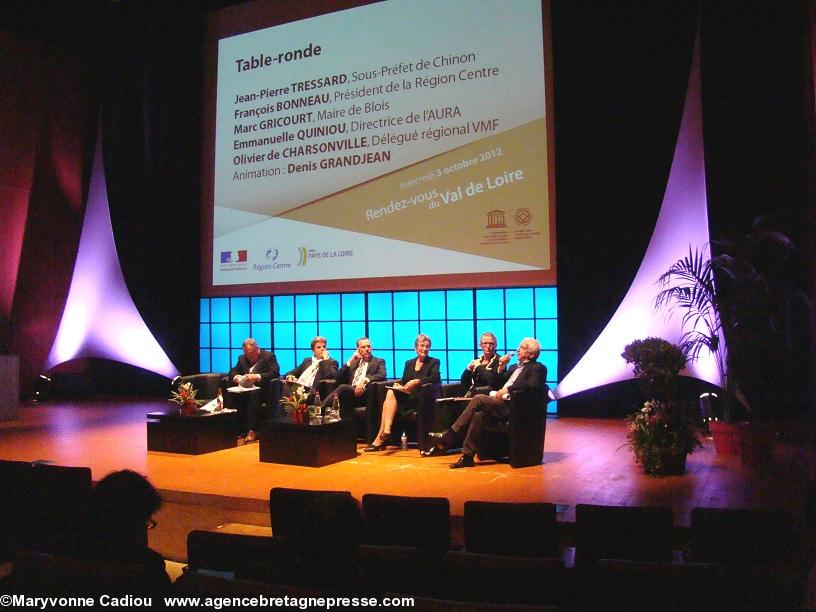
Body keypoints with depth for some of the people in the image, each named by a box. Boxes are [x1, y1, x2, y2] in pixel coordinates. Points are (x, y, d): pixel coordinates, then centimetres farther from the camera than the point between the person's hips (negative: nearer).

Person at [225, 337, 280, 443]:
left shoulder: (269, 356, 2)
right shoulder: (242, 359, 19)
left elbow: (275, 373, -11)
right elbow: (232, 372, 20)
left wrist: (257, 377, -23)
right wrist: (235, 377, -6)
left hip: (261, 389, -5)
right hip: (245, 389, 5)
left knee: (254, 394, -38)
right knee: (230, 394, -26)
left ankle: (252, 431, -38)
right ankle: (242, 429, -22)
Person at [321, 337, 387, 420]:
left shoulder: (379, 362, 17)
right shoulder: (353, 362, 29)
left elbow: (382, 375, -5)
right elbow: (338, 378, 17)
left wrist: (365, 380, -22)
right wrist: (350, 361, 7)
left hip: (365, 394, -4)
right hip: (349, 392, 4)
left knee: (343, 388, -33)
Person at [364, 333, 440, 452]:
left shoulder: (434, 362, 7)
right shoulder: (409, 363, 22)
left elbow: (436, 378, -12)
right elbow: (403, 381, 17)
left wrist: (417, 381, -25)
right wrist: (398, 385, -8)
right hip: (406, 395, 5)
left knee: (391, 393, -27)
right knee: (391, 393, -29)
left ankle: (380, 438, -32)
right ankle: (386, 431, -38)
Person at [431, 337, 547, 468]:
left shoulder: (538, 368, 3)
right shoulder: (515, 367, 28)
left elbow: (533, 385, -17)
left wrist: (508, 389, -16)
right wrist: (501, 367, 10)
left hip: (511, 406, -8)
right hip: (501, 402, 8)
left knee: (479, 399, -24)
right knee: (479, 415, -21)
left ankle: (449, 437, -20)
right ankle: (467, 456, -16)